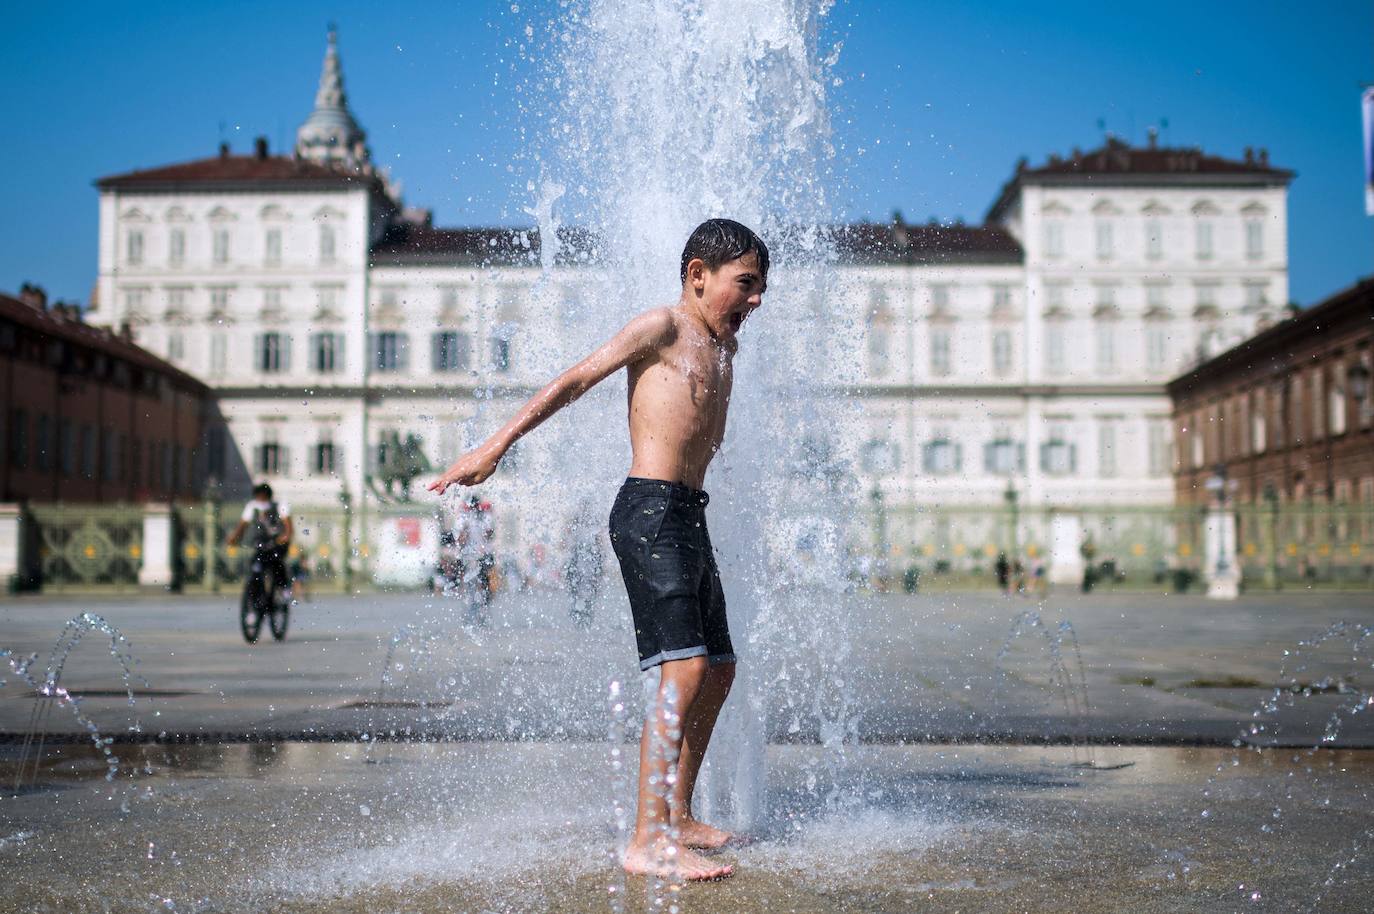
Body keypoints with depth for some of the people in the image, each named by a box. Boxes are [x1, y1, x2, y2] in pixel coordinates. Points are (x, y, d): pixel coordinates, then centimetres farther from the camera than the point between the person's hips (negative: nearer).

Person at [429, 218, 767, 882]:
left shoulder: (724, 346, 20)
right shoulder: (661, 326, -4)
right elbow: (575, 381, -7)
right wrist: (495, 447, -11)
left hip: (689, 517, 10)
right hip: (650, 511, -10)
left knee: (718, 671, 13)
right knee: (685, 669, -18)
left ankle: (678, 817, 25)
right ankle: (648, 842, -19)